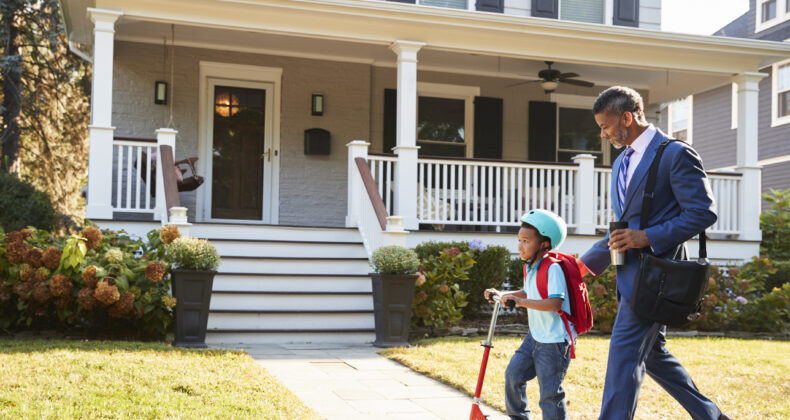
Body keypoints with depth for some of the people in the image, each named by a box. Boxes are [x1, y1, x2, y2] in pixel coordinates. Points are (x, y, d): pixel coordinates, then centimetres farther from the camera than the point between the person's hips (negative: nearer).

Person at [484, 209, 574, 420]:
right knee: (513, 374, 11)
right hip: (535, 335, 9)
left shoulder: (552, 268, -20)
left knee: (549, 392, -5)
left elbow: (555, 303, -31)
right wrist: (501, 294, 15)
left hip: (554, 341, -9)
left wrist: (520, 302, -33)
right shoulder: (530, 268, 9)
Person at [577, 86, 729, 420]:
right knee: (651, 353, 17)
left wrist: (648, 237, -21)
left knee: (624, 358, -9)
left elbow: (703, 213, -15)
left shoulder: (675, 154, -10)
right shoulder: (622, 163, 17)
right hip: (633, 274, 10)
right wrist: (584, 265, 16)